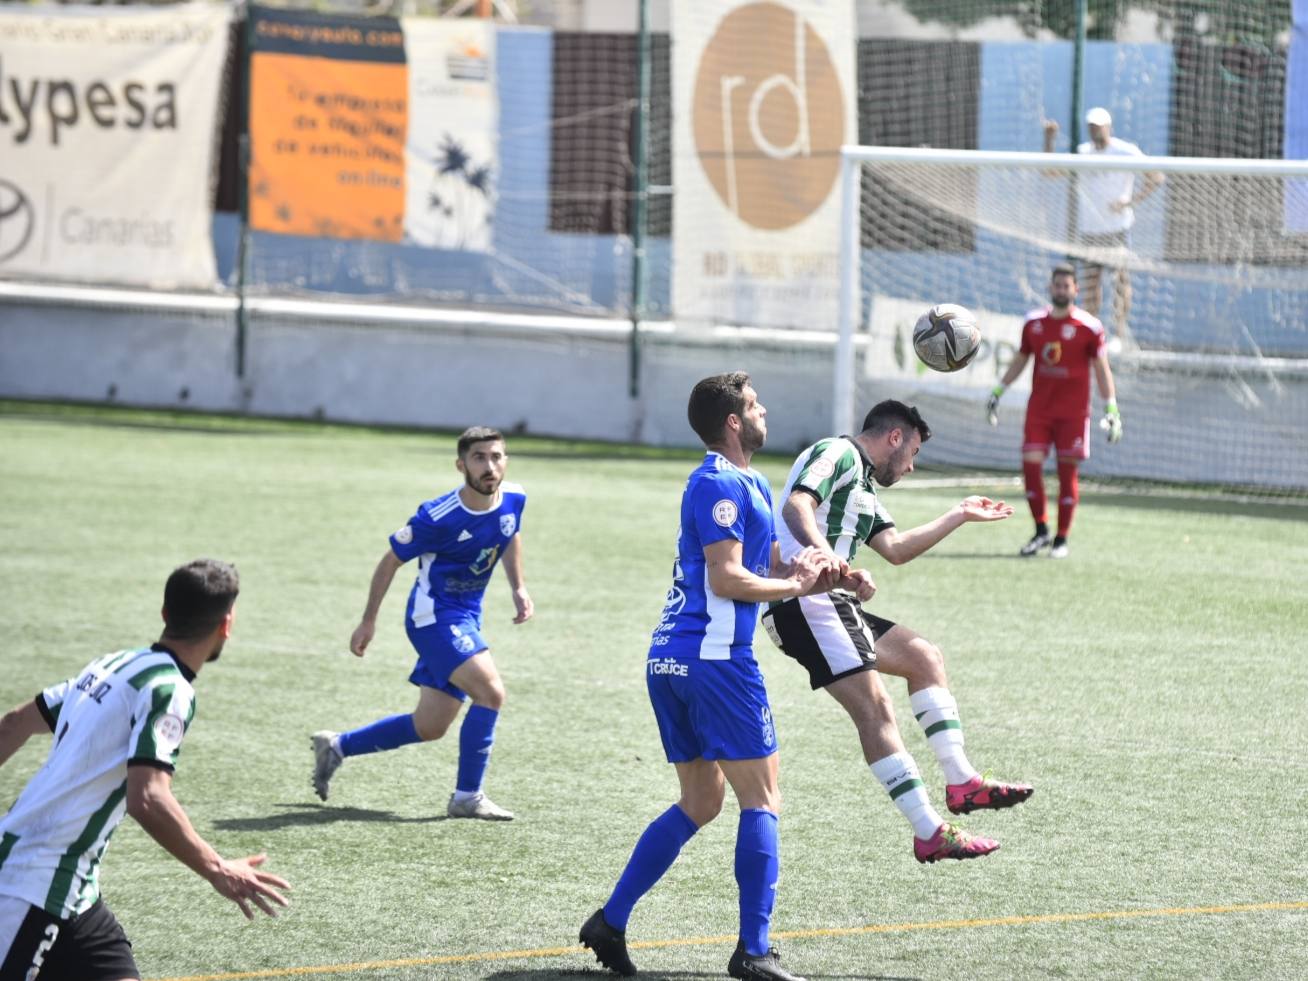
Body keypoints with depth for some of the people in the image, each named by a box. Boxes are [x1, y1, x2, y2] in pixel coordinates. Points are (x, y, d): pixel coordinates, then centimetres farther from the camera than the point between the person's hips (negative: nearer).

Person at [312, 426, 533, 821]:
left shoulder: (513, 499, -6)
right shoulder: (439, 518, -23)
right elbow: (391, 560, -9)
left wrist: (518, 589, 9)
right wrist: (368, 621, -3)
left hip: (465, 619, 8)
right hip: (433, 614, -8)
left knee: (429, 727, 12)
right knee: (491, 693, -23)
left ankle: (336, 746, 30)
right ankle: (467, 796, -11)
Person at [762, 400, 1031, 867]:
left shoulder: (863, 487, 27)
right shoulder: (837, 454, -5)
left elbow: (896, 548, 32)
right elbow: (797, 508, -21)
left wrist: (960, 515, 37)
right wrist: (838, 565, -34)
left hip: (829, 604, 11)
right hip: (803, 602, -11)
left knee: (924, 657, 17)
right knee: (874, 707, -16)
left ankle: (961, 781, 12)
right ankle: (929, 833, -19)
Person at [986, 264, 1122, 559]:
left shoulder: (1088, 327, -5)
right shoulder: (1034, 322, 7)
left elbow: (1101, 369, -1)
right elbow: (1020, 359, 19)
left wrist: (1111, 410, -6)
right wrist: (998, 392, 18)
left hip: (1073, 412, -3)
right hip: (1039, 409, 3)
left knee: (1067, 472, 0)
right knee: (1031, 465, -7)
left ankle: (1061, 539, 10)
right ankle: (1041, 531, 10)